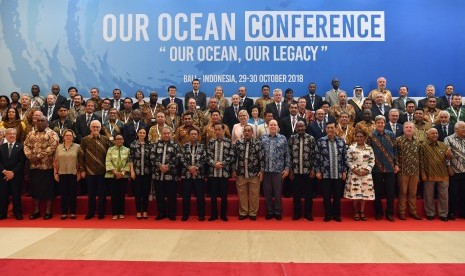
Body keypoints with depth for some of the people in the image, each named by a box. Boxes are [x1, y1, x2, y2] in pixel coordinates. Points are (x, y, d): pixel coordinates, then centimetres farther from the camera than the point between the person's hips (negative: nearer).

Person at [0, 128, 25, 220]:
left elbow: (21, 162, -6)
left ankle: (18, 213, 12)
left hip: (16, 175, -3)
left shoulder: (20, 147, 1)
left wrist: (13, 172, -13)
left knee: (16, 195, 2)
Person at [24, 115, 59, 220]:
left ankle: (48, 211, 10)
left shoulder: (52, 134, -3)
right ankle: (36, 211, 20)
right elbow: (26, 145, 9)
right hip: (33, 166, 5)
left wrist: (39, 156, -17)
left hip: (47, 166, -5)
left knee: (47, 188, 1)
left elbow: (52, 147, -15)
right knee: (35, 188, 10)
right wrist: (30, 156, -9)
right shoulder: (31, 134, 15)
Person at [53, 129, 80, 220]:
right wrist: (55, 173, 4)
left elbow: (80, 161, 0)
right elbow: (55, 161, 8)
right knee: (63, 193, 6)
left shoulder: (77, 147, 0)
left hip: (73, 174, -2)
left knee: (73, 193, 3)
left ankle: (73, 212, 12)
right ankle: (64, 212, 14)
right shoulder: (59, 147, 7)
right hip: (62, 174, 2)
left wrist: (79, 172, -4)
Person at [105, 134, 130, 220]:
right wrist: (115, 172, -13)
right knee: (114, 194, 0)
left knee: (122, 194, 3)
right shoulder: (110, 149, 7)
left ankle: (121, 213, 11)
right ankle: (115, 213, 7)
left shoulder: (127, 150, 7)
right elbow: (108, 162, -3)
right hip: (112, 175, 0)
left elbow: (129, 162, 1)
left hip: (124, 176, 0)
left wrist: (123, 172, -11)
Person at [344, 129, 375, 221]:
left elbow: (372, 161, 3)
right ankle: (356, 212, 13)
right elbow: (348, 161, 0)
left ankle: (362, 212, 16)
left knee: (364, 193, 4)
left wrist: (367, 170, -9)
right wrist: (354, 169, -12)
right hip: (354, 173, -1)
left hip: (366, 174, 1)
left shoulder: (369, 148, 5)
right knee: (355, 193, 0)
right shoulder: (351, 147, 1)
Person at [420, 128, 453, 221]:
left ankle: (443, 214, 20)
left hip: (443, 174, 3)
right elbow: (421, 161, -4)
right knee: (429, 195, 7)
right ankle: (430, 213, 19)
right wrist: (423, 174, -9)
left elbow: (450, 157, 9)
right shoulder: (423, 146, -2)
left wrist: (449, 155, -15)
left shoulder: (443, 145, 8)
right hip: (429, 175, -3)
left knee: (444, 195, 8)